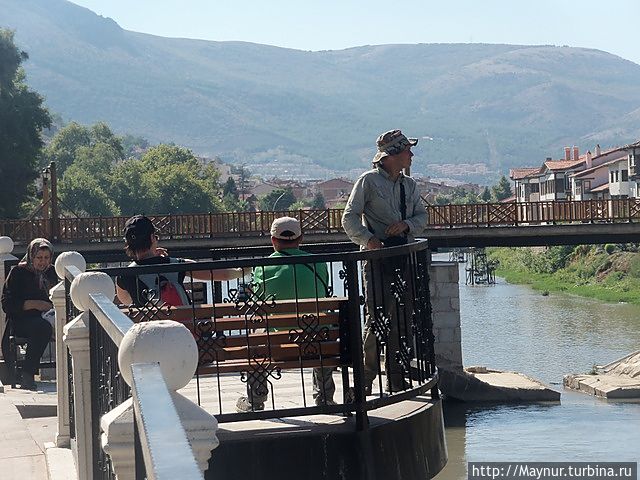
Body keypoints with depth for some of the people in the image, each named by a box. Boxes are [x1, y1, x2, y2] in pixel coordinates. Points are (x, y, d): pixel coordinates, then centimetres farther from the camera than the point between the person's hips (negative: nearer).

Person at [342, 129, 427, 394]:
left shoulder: (409, 185, 15)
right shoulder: (369, 181, -3)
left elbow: (422, 216, 16)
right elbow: (349, 218, -6)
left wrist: (406, 224, -6)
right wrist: (369, 240, -20)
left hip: (405, 257, 6)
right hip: (378, 258, -6)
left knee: (402, 320, 7)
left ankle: (396, 381, 15)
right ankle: (365, 379, -3)